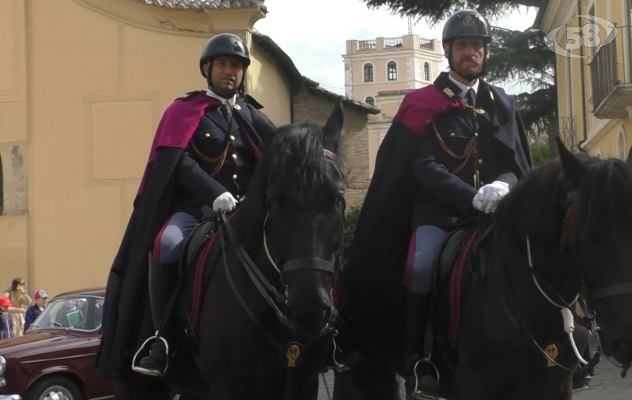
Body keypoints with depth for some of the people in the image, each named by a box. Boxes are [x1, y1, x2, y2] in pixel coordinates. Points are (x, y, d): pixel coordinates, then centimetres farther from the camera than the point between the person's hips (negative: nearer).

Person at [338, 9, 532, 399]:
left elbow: (519, 164, 8)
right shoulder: (424, 104, 1)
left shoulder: (502, 105, 13)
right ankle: (418, 361, -17)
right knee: (422, 266, -30)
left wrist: (502, 186, -17)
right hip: (437, 209, -3)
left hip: (493, 208, 3)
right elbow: (425, 166, -10)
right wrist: (473, 197, -24)